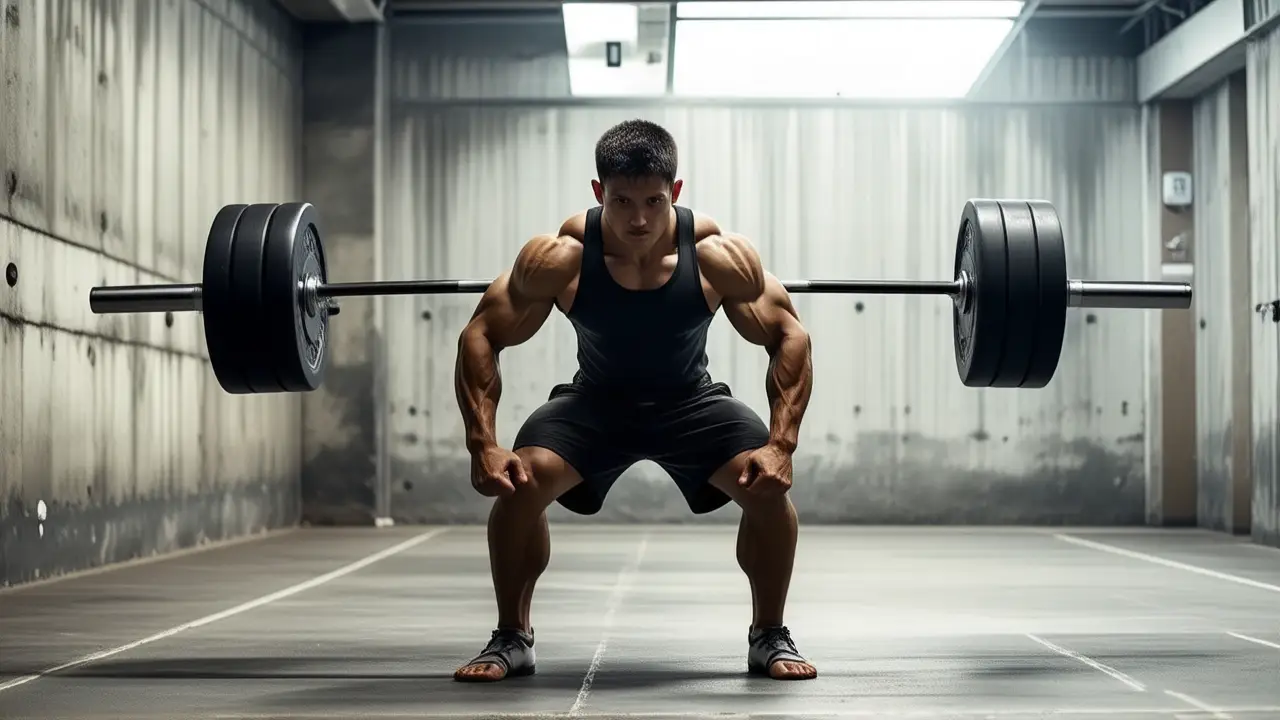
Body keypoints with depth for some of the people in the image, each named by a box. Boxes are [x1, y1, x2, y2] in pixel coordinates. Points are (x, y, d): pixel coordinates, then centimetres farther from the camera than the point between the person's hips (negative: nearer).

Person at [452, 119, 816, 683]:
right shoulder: (560, 258, -26)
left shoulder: (719, 256, -26)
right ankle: (511, 640, -3)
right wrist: (483, 444, -27)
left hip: (691, 401, 0)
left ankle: (769, 638, 1)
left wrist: (781, 445, -27)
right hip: (595, 401, 0)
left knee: (768, 486, -24)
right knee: (519, 483, -26)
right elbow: (481, 338, -17)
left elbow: (790, 339, -17)